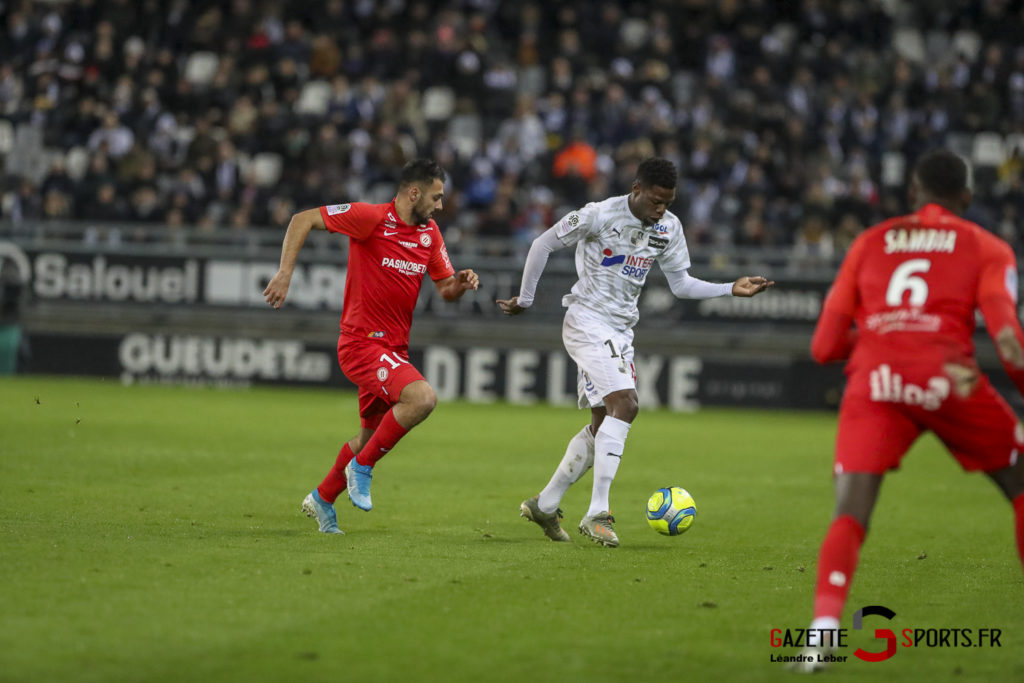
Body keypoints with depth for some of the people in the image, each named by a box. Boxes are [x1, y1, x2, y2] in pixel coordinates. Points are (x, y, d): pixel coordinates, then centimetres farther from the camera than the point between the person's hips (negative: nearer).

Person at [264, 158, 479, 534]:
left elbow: (445, 289, 15)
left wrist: (460, 284, -8)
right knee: (422, 398, -28)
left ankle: (322, 499, 38)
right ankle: (361, 467, -9)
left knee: (370, 437, 18)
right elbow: (302, 220, -11)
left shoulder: (430, 234, 8)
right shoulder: (370, 218, -14)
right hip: (362, 343, -8)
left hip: (394, 348, 8)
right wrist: (285, 273, -19)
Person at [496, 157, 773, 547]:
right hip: (587, 321, -8)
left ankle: (545, 505, 23)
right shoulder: (600, 215, -16)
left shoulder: (669, 228, 3)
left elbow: (680, 283, 11)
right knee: (624, 403, -23)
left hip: (620, 331, 8)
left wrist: (731, 290, -2)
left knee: (603, 423, 10)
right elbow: (543, 244, -8)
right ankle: (597, 513, -23)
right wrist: (525, 299, -2)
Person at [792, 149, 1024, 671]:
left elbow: (824, 347, 20)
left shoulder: (868, 243, 24)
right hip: (946, 376, -1)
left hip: (873, 380, 1)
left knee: (848, 517, -1)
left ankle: (823, 626, -25)